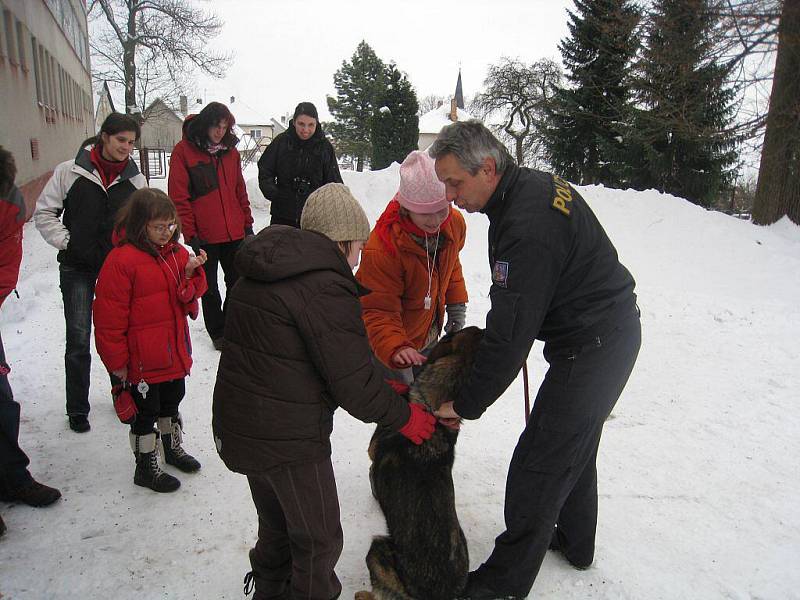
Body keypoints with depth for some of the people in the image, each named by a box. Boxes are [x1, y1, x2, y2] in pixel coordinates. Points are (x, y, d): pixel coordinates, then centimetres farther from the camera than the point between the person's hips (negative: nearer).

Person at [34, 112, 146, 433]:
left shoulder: (136, 179, 0)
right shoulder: (70, 171, -6)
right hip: (78, 268, -2)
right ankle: (77, 409, 17)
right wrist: (65, 241, -7)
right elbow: (44, 211, 2)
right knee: (78, 339, 2)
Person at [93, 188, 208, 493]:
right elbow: (109, 317, -17)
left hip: (174, 351, 7)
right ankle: (146, 467, 27)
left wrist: (191, 274, -15)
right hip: (142, 358, -7)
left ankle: (173, 448, 45)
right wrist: (116, 360, -13)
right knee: (146, 411, 9)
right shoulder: (121, 259, -19)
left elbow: (190, 296, 6)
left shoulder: (177, 253, 3)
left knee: (172, 401, 24)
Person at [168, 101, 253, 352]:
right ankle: (217, 333, 25)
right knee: (210, 287, 10)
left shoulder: (230, 150, 9)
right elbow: (179, 197, -8)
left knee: (238, 282, 11)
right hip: (205, 236, -4)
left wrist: (247, 224, 11)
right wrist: (190, 234, -12)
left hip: (234, 233, 4)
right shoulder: (183, 151, -6)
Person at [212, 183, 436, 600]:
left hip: (237, 425, 9)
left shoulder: (265, 269, 8)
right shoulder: (325, 287, -21)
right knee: (319, 539, 13)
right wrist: (404, 417, -3)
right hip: (287, 440, -9)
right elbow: (353, 384, -20)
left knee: (276, 524, 29)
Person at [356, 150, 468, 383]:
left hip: (428, 337, 7)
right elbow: (378, 311, -34)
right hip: (385, 344, -6)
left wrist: (456, 303, 3)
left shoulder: (455, 224, -14)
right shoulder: (382, 247, -35)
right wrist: (396, 348, -51)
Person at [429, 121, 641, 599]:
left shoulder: (526, 229, -30)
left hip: (592, 350, -10)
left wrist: (466, 406, -16)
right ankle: (574, 542, 46)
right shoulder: (537, 182, 2)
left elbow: (509, 335, -27)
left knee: (537, 469, 0)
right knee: (574, 446, 25)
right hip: (616, 330, 10)